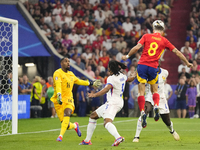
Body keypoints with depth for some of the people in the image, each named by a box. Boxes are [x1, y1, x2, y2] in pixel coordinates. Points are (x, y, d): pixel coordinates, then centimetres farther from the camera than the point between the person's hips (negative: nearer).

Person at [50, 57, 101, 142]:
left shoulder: (71, 74, 18)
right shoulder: (58, 73, -6)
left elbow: (78, 81, 35)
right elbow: (58, 84, -22)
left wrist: (91, 83, 38)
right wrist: (59, 95, -39)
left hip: (69, 99, 5)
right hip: (59, 100, -5)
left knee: (67, 113, -30)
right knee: (66, 124, -9)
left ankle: (61, 135, -33)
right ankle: (75, 126, 28)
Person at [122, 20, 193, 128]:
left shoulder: (146, 36, 5)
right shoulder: (164, 41, 8)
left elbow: (137, 47, -5)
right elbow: (177, 52, 10)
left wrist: (127, 56, 9)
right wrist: (187, 63, 21)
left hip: (142, 65, -1)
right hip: (153, 67, 1)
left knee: (141, 92, 1)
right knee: (155, 90, 17)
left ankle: (142, 112, -13)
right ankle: (156, 107, -7)